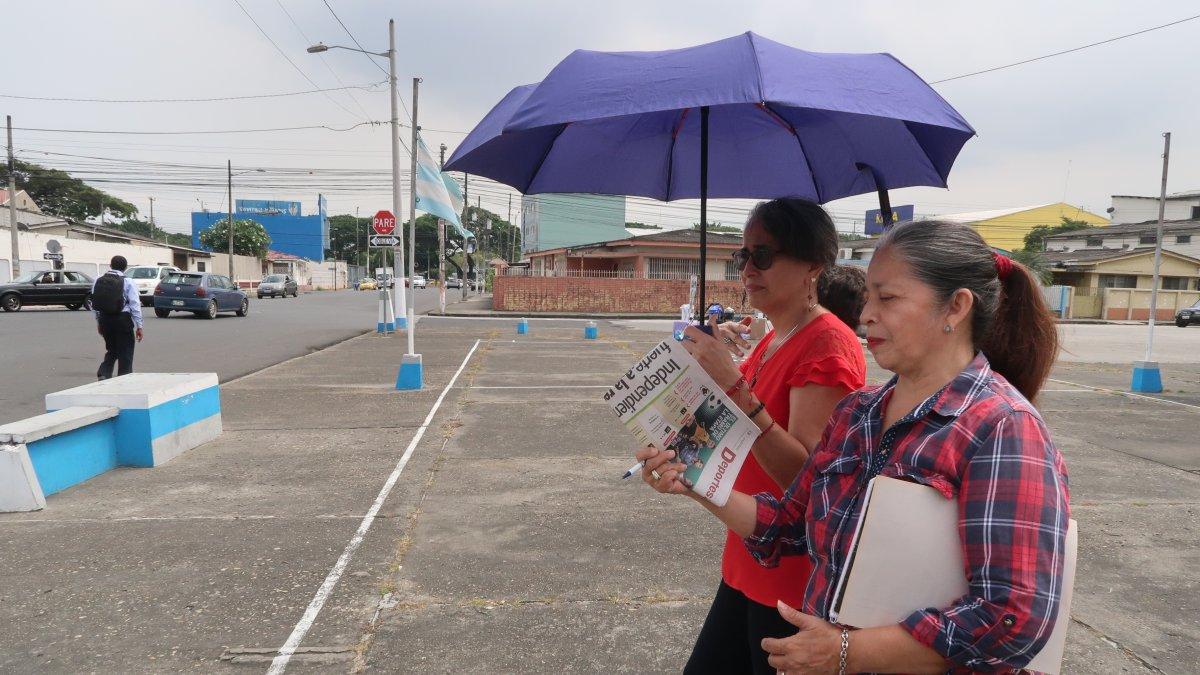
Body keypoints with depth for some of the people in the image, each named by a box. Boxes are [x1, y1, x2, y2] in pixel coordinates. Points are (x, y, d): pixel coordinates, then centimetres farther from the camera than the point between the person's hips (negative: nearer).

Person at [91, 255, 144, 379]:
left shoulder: (98, 281, 6)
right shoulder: (127, 283, -7)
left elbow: (94, 304, 9)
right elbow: (135, 305, -10)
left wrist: (98, 322, 19)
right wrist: (139, 326, -6)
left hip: (104, 319, 5)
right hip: (122, 320, -5)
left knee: (111, 350, 21)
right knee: (125, 355, 5)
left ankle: (104, 373, 2)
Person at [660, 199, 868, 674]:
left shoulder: (828, 345, -19)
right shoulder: (772, 340, 8)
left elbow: (804, 476, -26)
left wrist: (735, 386, -32)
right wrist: (726, 361, 1)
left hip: (793, 580, -8)